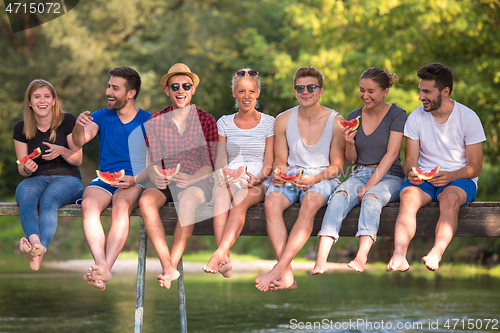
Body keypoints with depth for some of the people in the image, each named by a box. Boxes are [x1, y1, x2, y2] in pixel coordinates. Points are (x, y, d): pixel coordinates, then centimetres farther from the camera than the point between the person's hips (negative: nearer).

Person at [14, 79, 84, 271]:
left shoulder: (67, 121, 3)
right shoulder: (21, 129, 9)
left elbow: (78, 160, 4)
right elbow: (21, 168, 10)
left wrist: (62, 151, -18)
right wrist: (26, 168, -15)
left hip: (67, 178, -2)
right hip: (35, 179, 2)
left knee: (49, 199, -37)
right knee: (26, 197, -35)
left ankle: (40, 250, -59)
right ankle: (35, 241, -64)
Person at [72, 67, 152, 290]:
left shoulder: (148, 122, 7)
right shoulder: (102, 116, 15)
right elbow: (79, 142, -3)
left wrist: (135, 180, -18)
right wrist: (79, 126, -26)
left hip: (134, 182, -2)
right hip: (102, 180, 2)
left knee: (121, 205, -37)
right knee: (88, 205, -32)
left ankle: (105, 268, -46)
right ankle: (102, 266, -45)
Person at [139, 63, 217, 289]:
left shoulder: (205, 120, 3)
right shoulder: (155, 122, 10)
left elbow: (211, 164, -2)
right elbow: (152, 163, 8)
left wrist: (190, 179, -22)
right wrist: (156, 176, -17)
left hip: (199, 182, -3)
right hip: (167, 183, 3)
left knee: (187, 200, -38)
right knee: (146, 200, -31)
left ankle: (172, 265, -34)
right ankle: (167, 267, -36)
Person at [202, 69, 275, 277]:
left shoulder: (269, 123, 9)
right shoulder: (224, 123, 16)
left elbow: (269, 162, 3)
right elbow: (220, 159, 8)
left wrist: (258, 178, -18)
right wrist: (222, 177, -13)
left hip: (259, 184, -1)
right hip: (231, 180, 2)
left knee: (241, 198, -38)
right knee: (220, 193, -36)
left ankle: (219, 254, -54)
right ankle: (225, 260, -52)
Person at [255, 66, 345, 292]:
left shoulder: (335, 121, -1)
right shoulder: (283, 120, 6)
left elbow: (337, 165, 0)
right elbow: (280, 160, 13)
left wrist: (315, 179, -19)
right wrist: (278, 174, -11)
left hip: (323, 178, -2)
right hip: (291, 177, 2)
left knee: (310, 202, -38)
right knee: (271, 202, -32)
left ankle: (279, 269, -42)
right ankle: (287, 276, -40)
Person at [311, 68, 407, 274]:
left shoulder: (397, 115, -1)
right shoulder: (354, 116, 13)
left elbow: (391, 154, -10)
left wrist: (370, 185, -19)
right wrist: (349, 143, -7)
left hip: (389, 177, -3)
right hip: (359, 175, 3)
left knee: (371, 197, -37)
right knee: (339, 195, -30)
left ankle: (361, 257, -54)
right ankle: (321, 259, -47)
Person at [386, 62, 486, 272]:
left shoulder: (468, 118, -3)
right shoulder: (416, 118, 4)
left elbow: (475, 167, -3)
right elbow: (410, 161, 4)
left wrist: (451, 176, -23)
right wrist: (411, 173, -21)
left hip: (459, 179, -2)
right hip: (424, 178, 2)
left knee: (449, 198, -38)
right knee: (408, 197, -33)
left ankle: (436, 253, -58)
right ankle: (399, 255, -53)